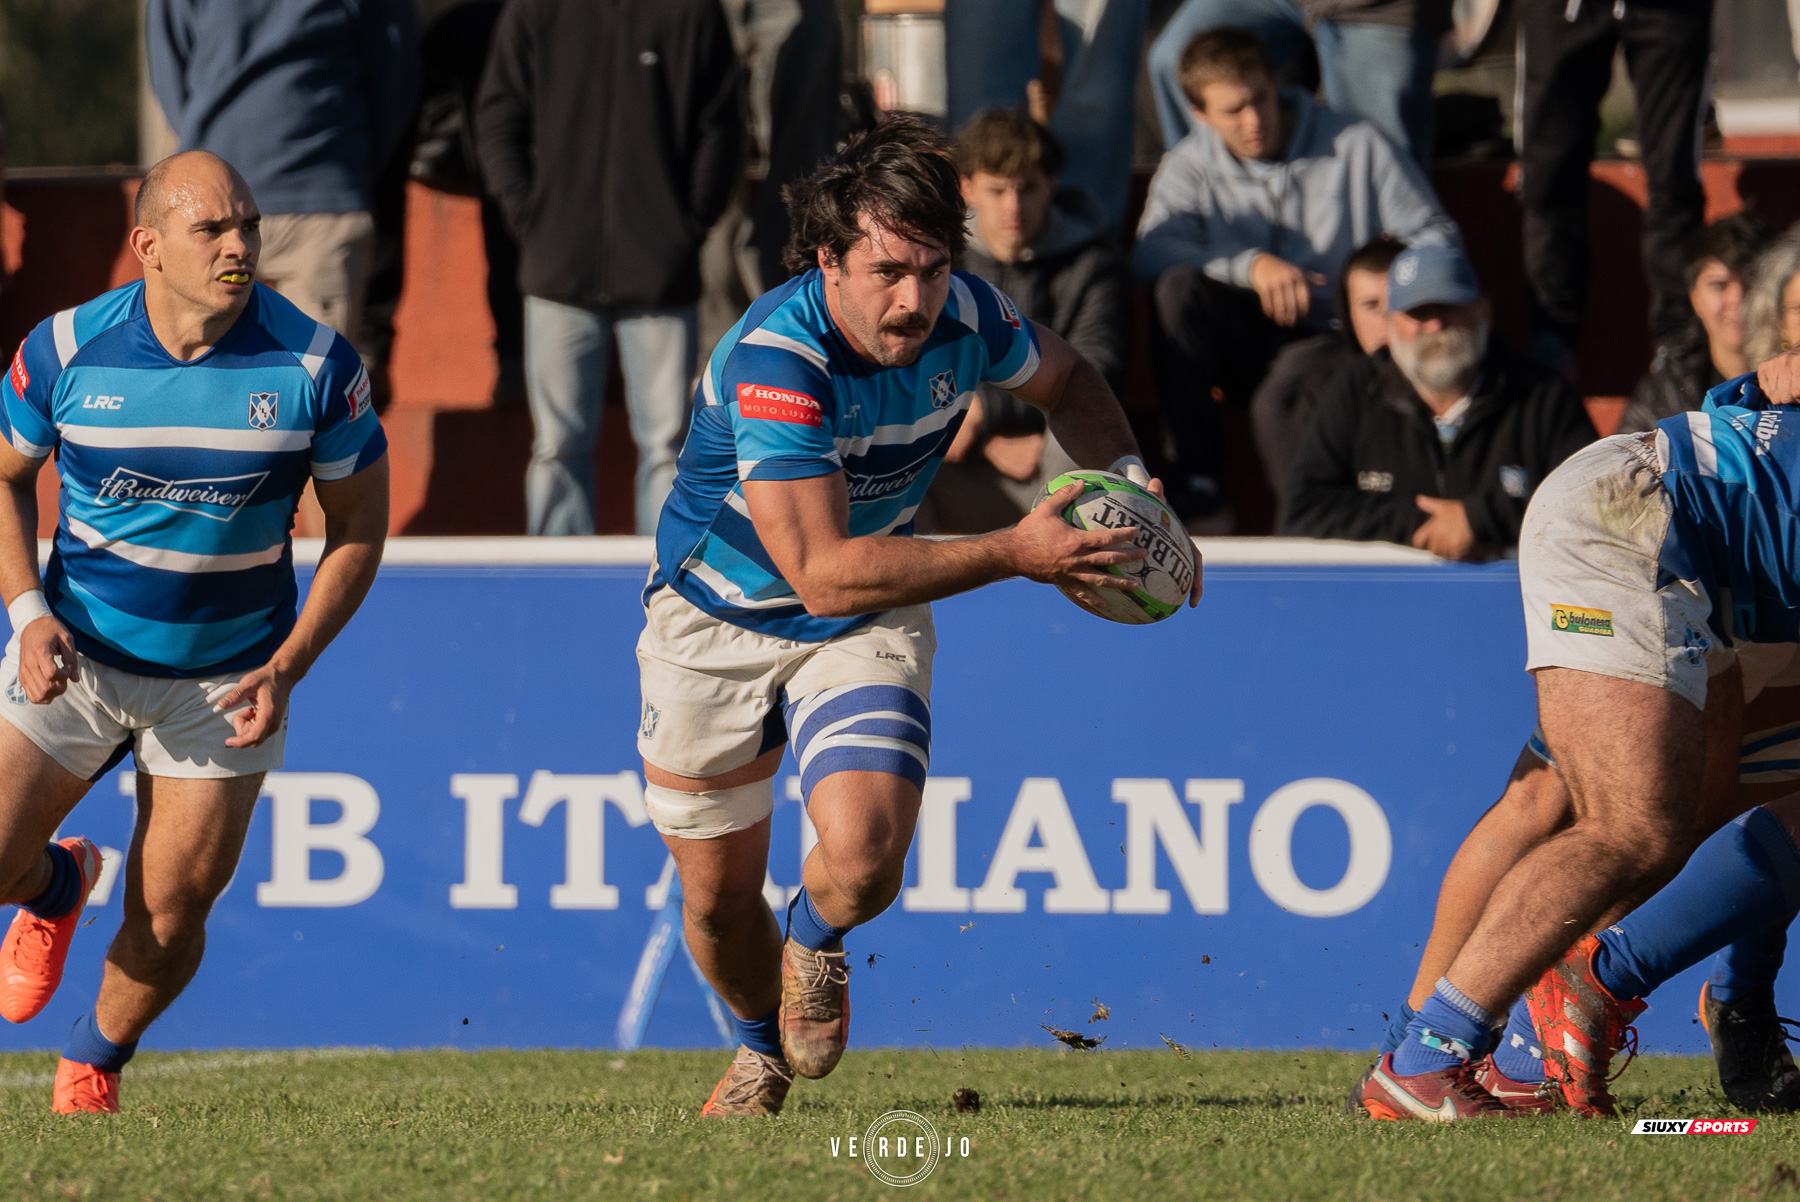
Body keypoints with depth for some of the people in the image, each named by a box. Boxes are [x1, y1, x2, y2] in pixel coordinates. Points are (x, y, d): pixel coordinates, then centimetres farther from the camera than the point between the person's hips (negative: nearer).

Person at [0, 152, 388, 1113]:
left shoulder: (315, 363, -15)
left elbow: (359, 524, -4)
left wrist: (286, 668, -13)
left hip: (225, 681, 0)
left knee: (170, 915, -1)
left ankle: (94, 1066, 30)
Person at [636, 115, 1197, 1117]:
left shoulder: (966, 318, -18)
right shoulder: (775, 360, -35)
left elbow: (1064, 379, 8)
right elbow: (822, 572, -39)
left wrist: (1126, 476, -12)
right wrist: (1014, 556, -42)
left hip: (869, 624, 2)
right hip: (717, 618, -2)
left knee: (863, 860, -22)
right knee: (719, 894, 10)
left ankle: (817, 941, 16)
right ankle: (766, 1045, 44)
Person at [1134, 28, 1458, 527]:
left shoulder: (1356, 146, 2)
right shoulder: (1191, 167, 4)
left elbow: (1435, 237, 3)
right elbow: (1151, 252, -15)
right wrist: (1251, 266, -30)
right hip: (1251, 349, 3)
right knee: (1179, 287, -27)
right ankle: (1197, 481, -26)